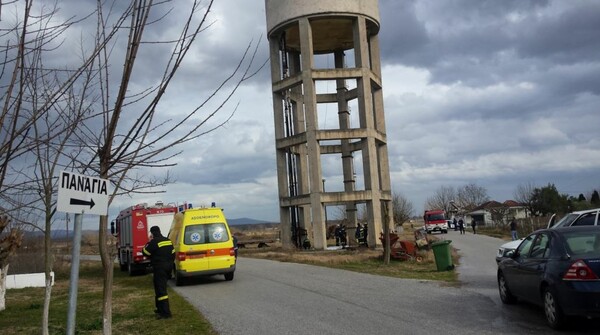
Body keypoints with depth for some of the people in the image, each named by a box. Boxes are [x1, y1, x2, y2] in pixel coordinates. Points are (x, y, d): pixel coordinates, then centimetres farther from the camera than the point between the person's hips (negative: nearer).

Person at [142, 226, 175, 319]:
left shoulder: (154, 242, -15)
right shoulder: (168, 241, 11)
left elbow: (145, 252, -11)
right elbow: (173, 254, 17)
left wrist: (148, 243, 3)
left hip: (159, 268, -9)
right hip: (168, 267, 9)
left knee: (161, 290, -8)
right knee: (160, 288, 22)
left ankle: (166, 312, -12)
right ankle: (160, 309, 30)